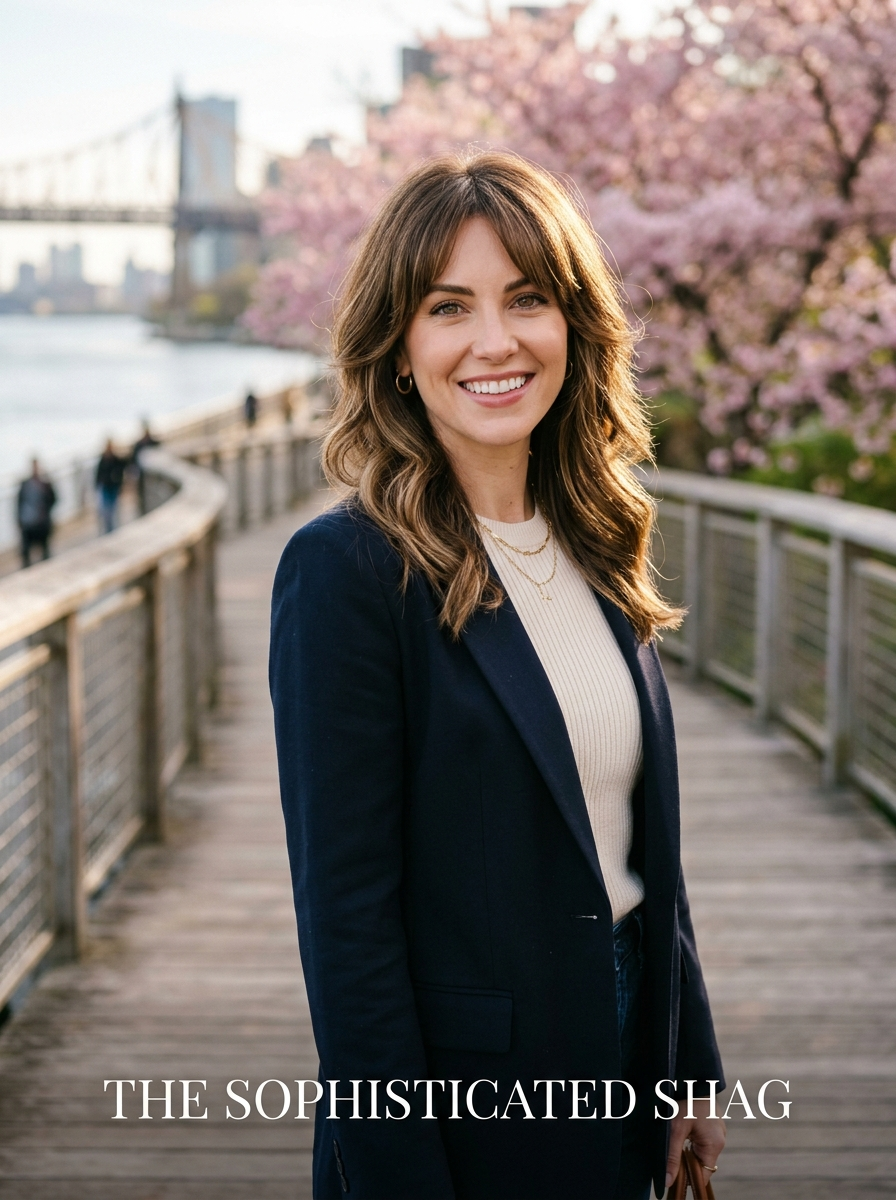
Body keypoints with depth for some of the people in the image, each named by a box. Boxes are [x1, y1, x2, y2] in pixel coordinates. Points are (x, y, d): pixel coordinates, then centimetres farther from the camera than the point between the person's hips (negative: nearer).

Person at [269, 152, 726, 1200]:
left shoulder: (592, 546, 4)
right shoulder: (346, 568, -18)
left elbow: (643, 844, 10)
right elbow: (345, 913, -18)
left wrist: (690, 1070, 10)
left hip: (617, 1060, 7)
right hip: (458, 1097, -6)